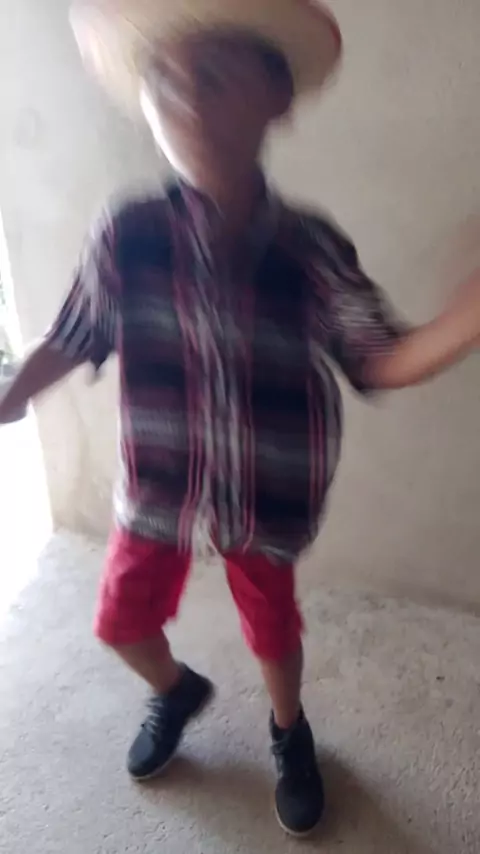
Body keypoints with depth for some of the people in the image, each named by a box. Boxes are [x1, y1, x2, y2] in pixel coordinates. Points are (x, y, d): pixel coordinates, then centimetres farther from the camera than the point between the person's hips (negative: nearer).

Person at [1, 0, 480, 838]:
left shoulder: (312, 249, -17)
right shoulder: (125, 235, -17)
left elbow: (385, 361, -18)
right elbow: (68, 343, -4)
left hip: (265, 496, -1)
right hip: (155, 485, 2)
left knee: (272, 631, 19)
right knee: (123, 621, 20)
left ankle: (289, 734, 55)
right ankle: (177, 692, 57)